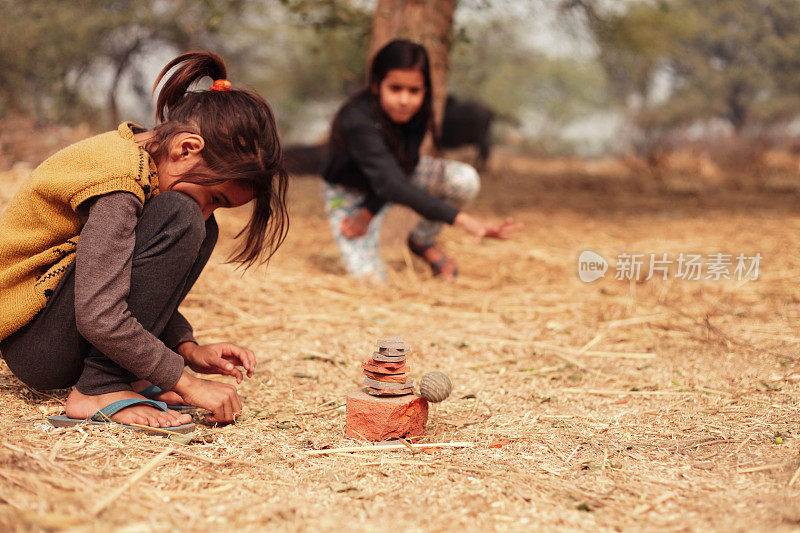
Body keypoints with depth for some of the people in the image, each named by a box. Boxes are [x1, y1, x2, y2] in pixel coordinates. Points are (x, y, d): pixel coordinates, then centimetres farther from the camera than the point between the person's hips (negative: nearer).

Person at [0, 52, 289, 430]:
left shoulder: (141, 155, 4)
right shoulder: (119, 180, -25)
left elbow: (145, 287, 11)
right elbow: (99, 318, -31)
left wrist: (189, 350, -2)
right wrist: (187, 383, -23)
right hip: (34, 348, -10)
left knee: (199, 232, 4)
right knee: (179, 220, -24)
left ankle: (126, 376, -2)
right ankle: (99, 390, -21)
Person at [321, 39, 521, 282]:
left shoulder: (418, 108, -20)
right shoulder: (356, 122, -39)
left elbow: (406, 164, -11)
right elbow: (392, 185, -49)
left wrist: (368, 212, -21)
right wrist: (461, 219, -59)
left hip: (399, 169, 5)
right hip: (349, 190, -4)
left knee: (465, 180, -22)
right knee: (369, 280, -20)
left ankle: (422, 242, 4)